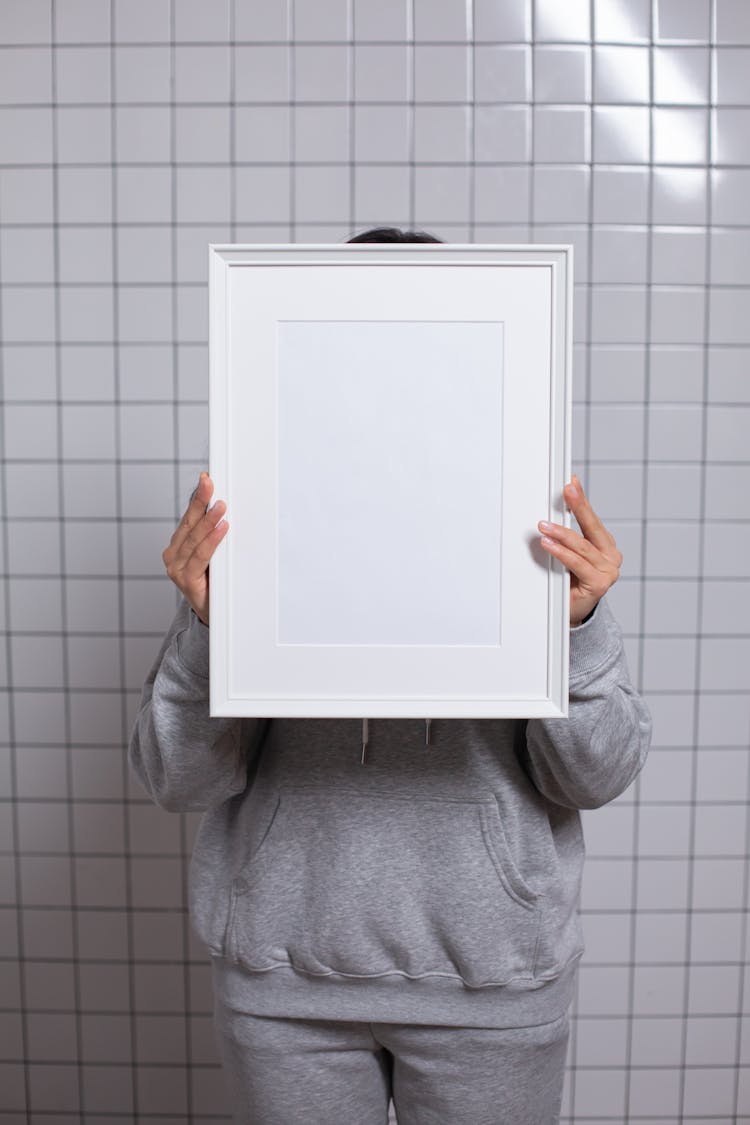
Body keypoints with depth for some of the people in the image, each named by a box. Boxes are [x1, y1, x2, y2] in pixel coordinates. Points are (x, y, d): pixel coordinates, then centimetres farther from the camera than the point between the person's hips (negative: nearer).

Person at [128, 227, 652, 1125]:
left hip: (493, 978, 0)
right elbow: (177, 781, -7)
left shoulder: (541, 533, -8)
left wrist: (579, 626, -24)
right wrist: (205, 626, -24)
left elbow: (594, 779, -7)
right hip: (284, 979, 1)